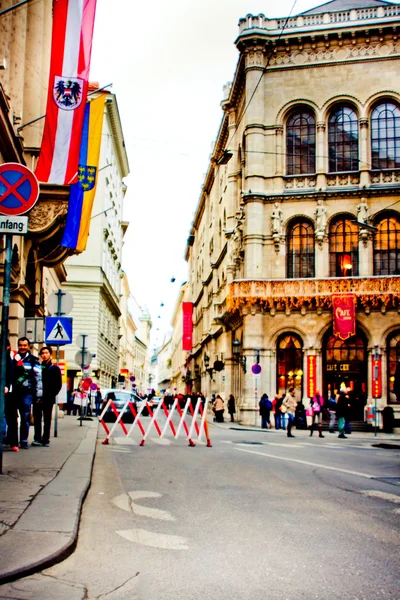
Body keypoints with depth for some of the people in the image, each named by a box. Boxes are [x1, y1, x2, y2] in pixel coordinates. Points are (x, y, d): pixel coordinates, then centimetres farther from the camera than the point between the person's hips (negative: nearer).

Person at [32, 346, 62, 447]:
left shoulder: (55, 368, 5)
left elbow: (58, 385, 2)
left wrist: (50, 396, -9)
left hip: (48, 399, -2)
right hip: (37, 398, 2)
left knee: (47, 420, 3)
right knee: (37, 419, 1)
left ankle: (46, 440, 5)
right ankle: (37, 439, 5)